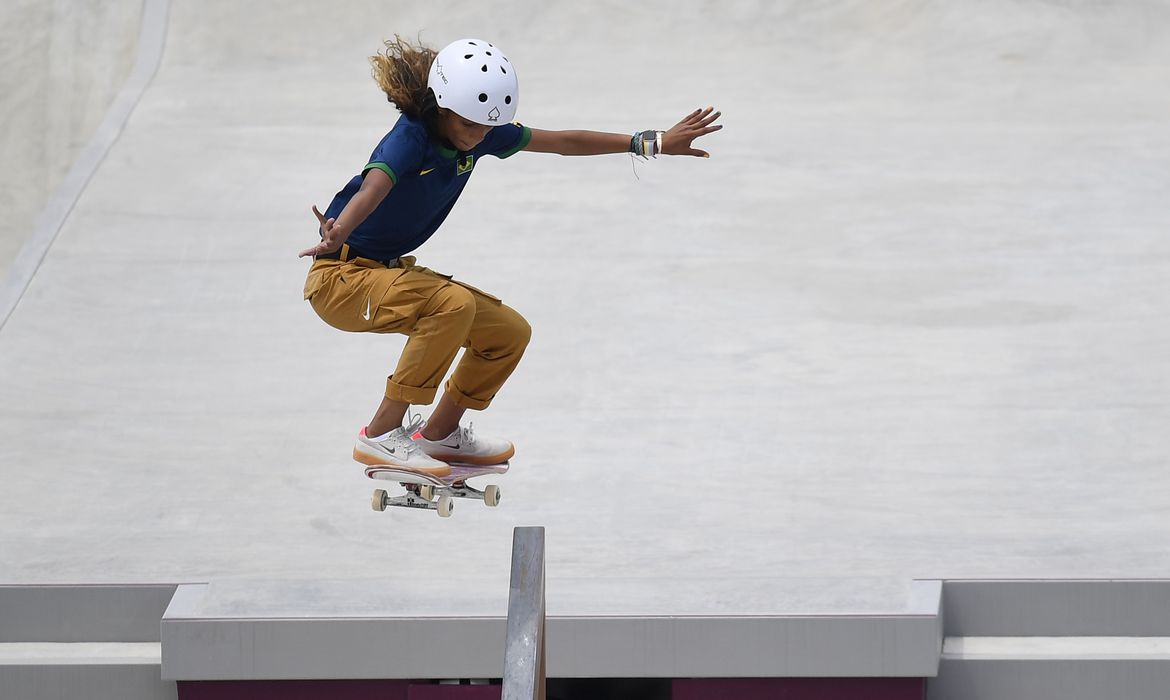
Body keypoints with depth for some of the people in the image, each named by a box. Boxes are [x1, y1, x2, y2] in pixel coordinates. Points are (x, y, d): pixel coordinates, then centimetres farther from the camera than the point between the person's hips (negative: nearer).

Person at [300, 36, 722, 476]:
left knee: (509, 332, 5)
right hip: (340, 277, -9)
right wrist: (338, 234, -69)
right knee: (454, 302, -33)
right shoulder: (410, 137, -27)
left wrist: (652, 143, 7)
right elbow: (373, 188, -47)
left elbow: (562, 142, 5)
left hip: (391, 271, 9)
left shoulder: (480, 135, -4)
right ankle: (380, 436, -24)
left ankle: (440, 434, 25)